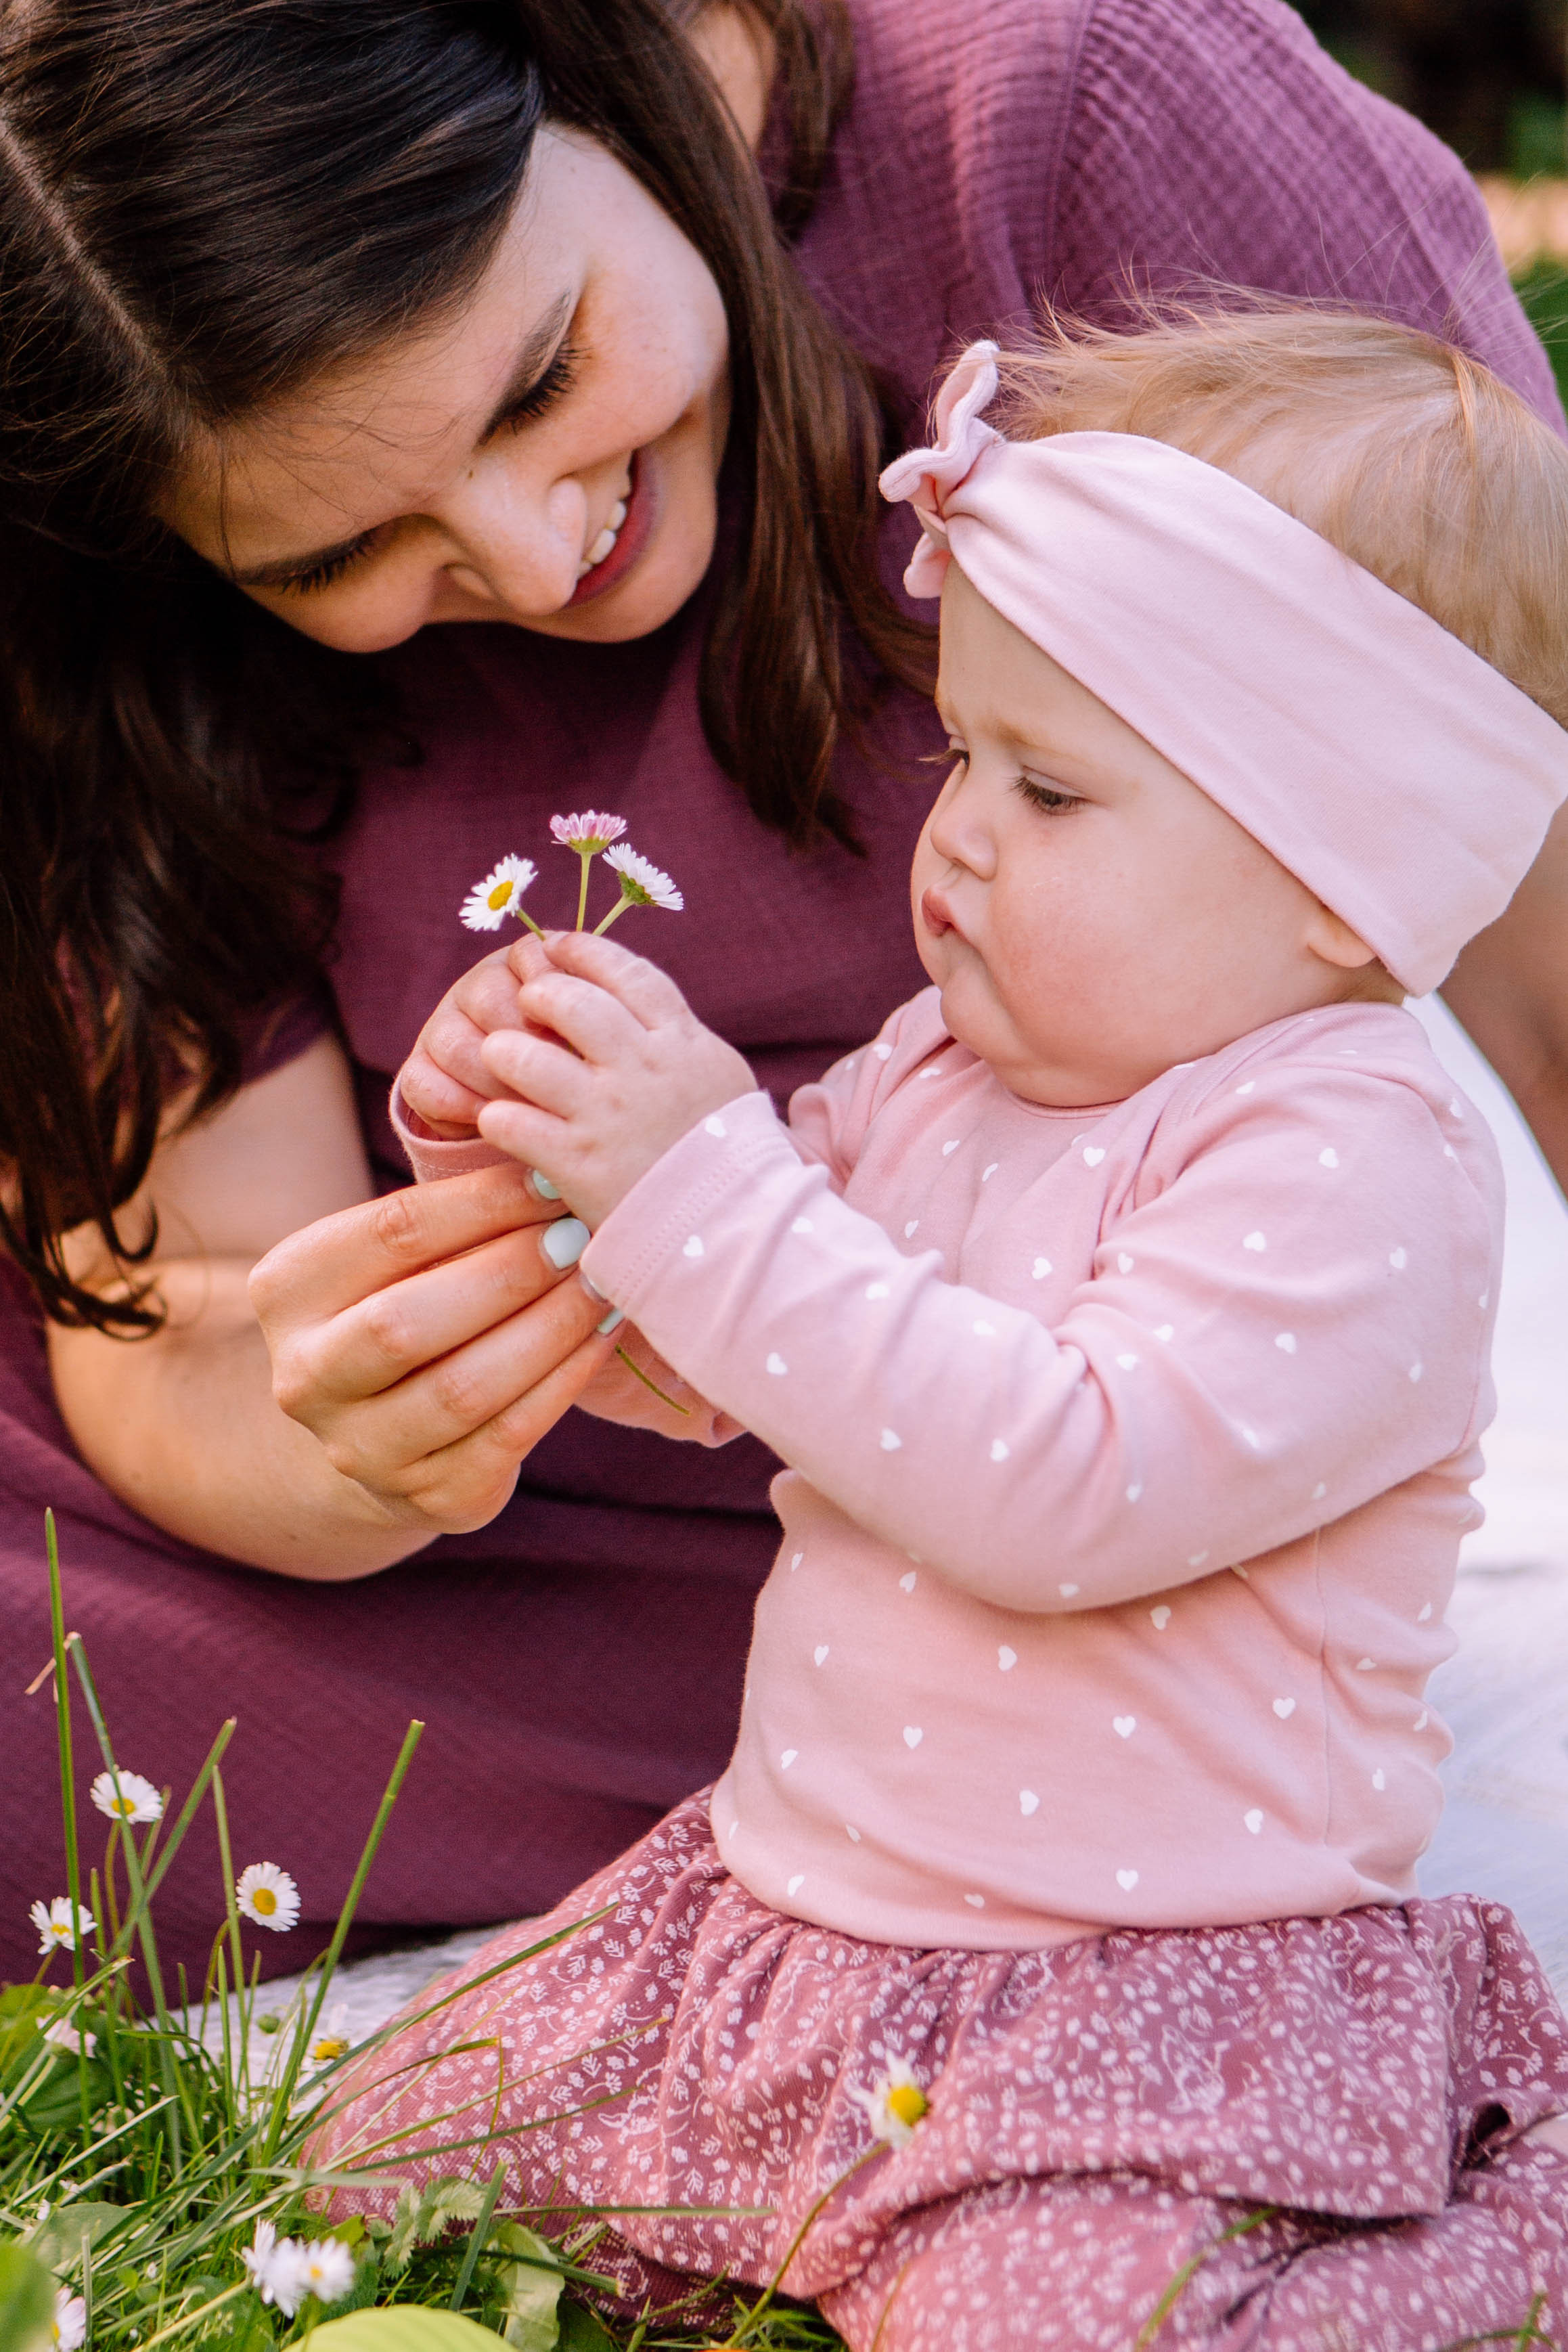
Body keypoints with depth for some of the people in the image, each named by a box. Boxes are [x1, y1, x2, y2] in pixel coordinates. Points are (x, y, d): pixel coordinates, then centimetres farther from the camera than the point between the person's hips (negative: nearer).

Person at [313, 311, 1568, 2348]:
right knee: (379, 2160, 6)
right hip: (783, 1909, 7)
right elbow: (700, 1369, 15)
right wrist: (530, 1173, -6)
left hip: (1154, 1997, -7)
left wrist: (704, 1184, -30)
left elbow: (1074, 1483, -32)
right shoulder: (943, 1065, 5)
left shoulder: (1360, 1172, -19)